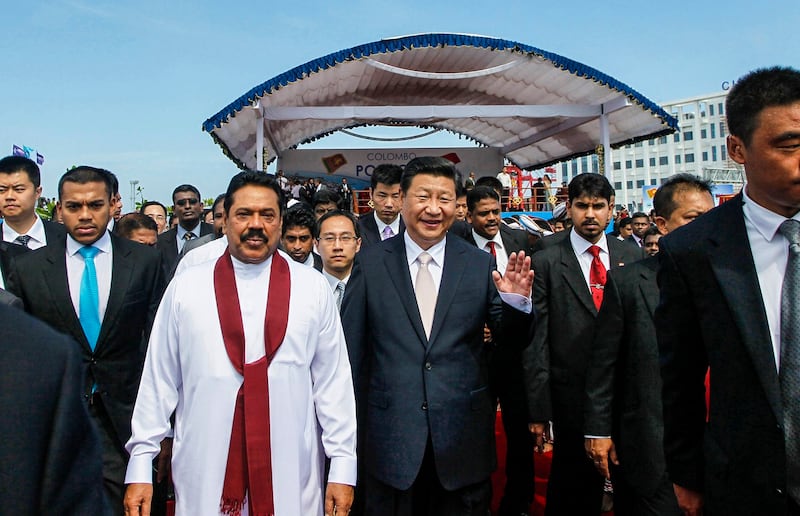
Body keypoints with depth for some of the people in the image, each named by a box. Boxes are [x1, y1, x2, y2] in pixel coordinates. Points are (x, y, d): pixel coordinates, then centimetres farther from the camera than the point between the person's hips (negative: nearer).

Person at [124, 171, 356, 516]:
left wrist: (343, 465, -2)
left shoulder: (314, 289, 0)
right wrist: (141, 464, 3)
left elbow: (333, 380, -1)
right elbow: (158, 380, 3)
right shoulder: (185, 288, 1)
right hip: (203, 473, 1)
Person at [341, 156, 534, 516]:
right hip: (390, 436, -1)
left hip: (463, 437, 1)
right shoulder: (370, 263, -3)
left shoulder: (480, 264, 0)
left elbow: (508, 337, 3)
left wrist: (516, 301, -18)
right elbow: (350, 348, 1)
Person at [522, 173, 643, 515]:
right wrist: (538, 409, -9)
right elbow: (536, 339, -7)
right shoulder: (546, 262, -5)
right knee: (574, 488, 9)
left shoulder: (632, 256, 5)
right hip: (572, 394, -3)